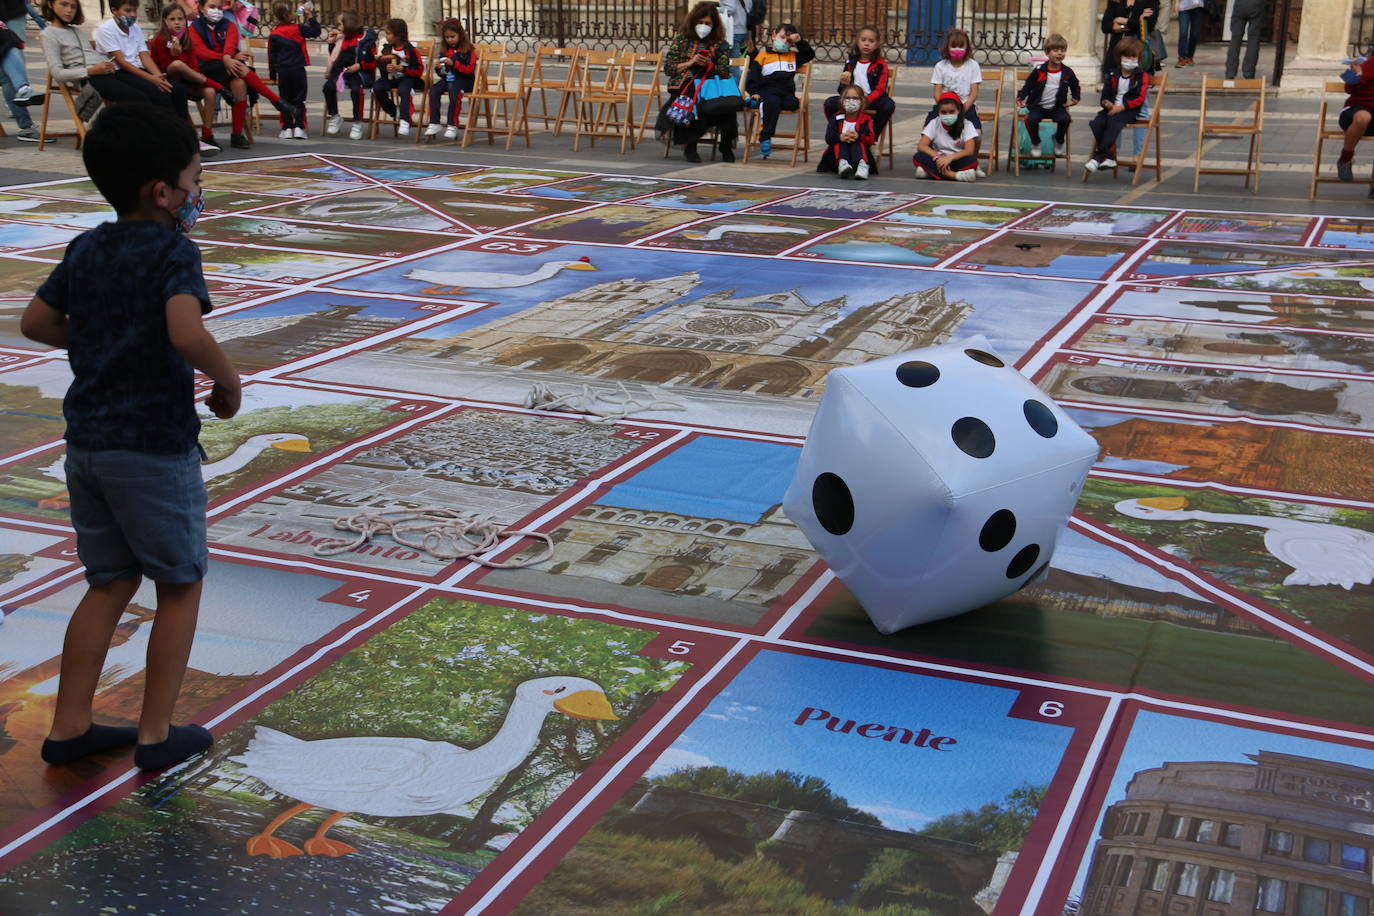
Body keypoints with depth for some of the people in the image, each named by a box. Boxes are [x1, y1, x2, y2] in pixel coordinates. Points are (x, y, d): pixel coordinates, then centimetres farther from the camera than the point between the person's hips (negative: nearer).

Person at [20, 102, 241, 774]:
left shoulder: (86, 248, 8)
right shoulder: (172, 251, -14)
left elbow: (36, 323, 16)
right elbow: (187, 334, -30)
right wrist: (228, 383, -14)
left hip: (87, 444, 7)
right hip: (155, 447, -7)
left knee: (110, 584, 19)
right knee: (180, 586, 9)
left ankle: (69, 729, 21)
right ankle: (156, 736, 13)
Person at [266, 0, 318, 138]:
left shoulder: (274, 34, 3)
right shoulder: (298, 28, -7)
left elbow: (271, 56, 6)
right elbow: (316, 31, -1)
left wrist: (273, 75, 12)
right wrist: (310, 17, 8)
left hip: (282, 71, 2)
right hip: (298, 69, -2)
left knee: (285, 100, 9)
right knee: (299, 99, 3)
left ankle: (287, 128, 5)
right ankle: (298, 127, -4)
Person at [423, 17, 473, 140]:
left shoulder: (468, 50, -1)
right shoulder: (444, 50, 17)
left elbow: (470, 69, -9)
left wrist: (453, 63, -18)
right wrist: (439, 68, -1)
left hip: (463, 79, -5)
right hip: (447, 79, 5)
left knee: (453, 90, -36)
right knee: (433, 90, -23)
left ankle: (452, 126, -31)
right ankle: (434, 123, -22)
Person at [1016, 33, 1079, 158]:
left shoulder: (1067, 73, 3)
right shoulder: (1039, 71, -3)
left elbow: (1075, 87, 19)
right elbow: (1028, 86, 2)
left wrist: (1075, 98, 1)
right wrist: (1020, 97, -15)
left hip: (1057, 107, 1)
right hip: (1038, 106, -1)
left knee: (1065, 119, -28)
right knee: (1031, 119, -31)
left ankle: (1059, 142, 4)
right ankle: (1035, 143, 0)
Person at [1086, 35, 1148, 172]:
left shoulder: (1141, 76, 1)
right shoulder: (1113, 75, 13)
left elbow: (1139, 99, -7)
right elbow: (1105, 96, 15)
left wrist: (1121, 107, -17)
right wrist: (1108, 104, -9)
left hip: (1129, 110, -4)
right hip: (1112, 108, 4)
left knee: (1113, 122, -34)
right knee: (1097, 123, -25)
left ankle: (1099, 157, -34)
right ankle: (1108, 158, -22)